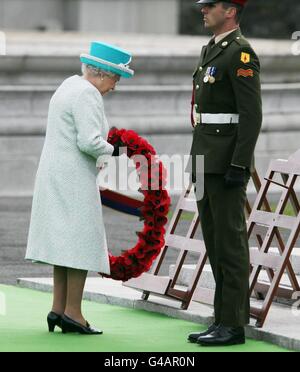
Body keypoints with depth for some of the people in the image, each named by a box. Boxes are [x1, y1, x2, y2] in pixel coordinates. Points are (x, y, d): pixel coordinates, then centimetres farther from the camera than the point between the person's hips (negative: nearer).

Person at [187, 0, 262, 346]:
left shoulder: (241, 53, -13)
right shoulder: (211, 50, 17)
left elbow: (252, 114, -18)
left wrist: (239, 165, -23)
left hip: (227, 163, -10)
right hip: (206, 161, 10)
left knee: (229, 241, -7)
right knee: (215, 241, 10)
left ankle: (232, 324, -4)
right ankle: (227, 317, 15)